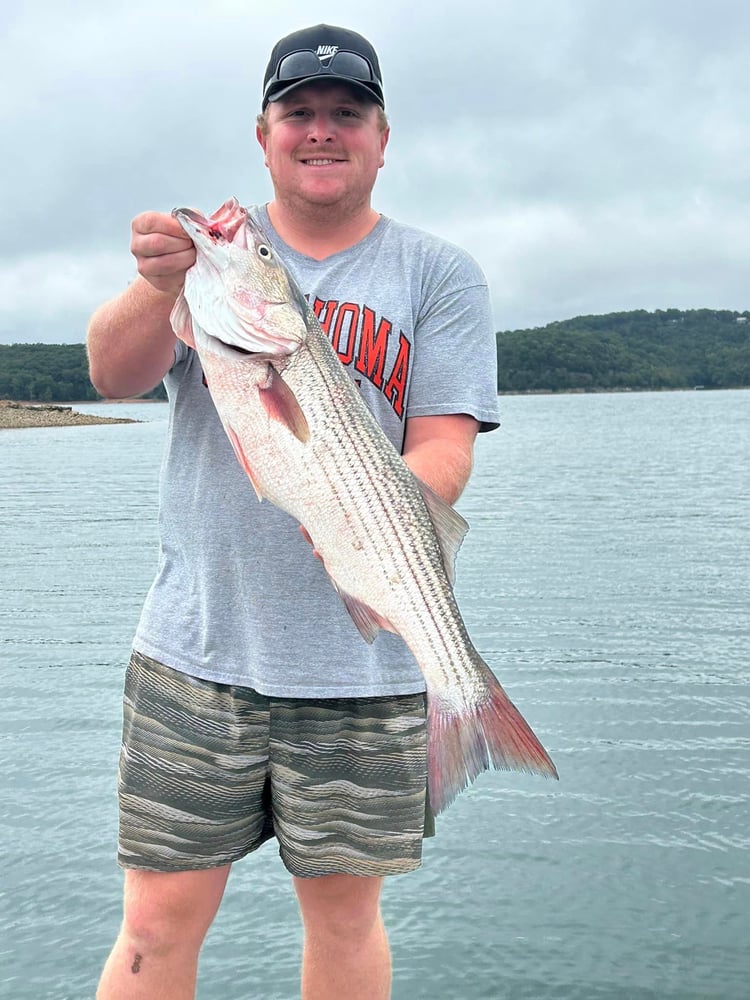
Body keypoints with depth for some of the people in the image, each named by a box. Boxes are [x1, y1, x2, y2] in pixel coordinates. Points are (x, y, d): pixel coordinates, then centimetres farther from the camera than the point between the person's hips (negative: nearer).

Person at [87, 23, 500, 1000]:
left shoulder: (439, 275, 5)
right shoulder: (209, 243, 8)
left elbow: (445, 448, -3)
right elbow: (114, 375, -6)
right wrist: (158, 287, -27)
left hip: (366, 659, 0)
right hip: (195, 645, 1)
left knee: (345, 908, 11)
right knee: (159, 917, 6)